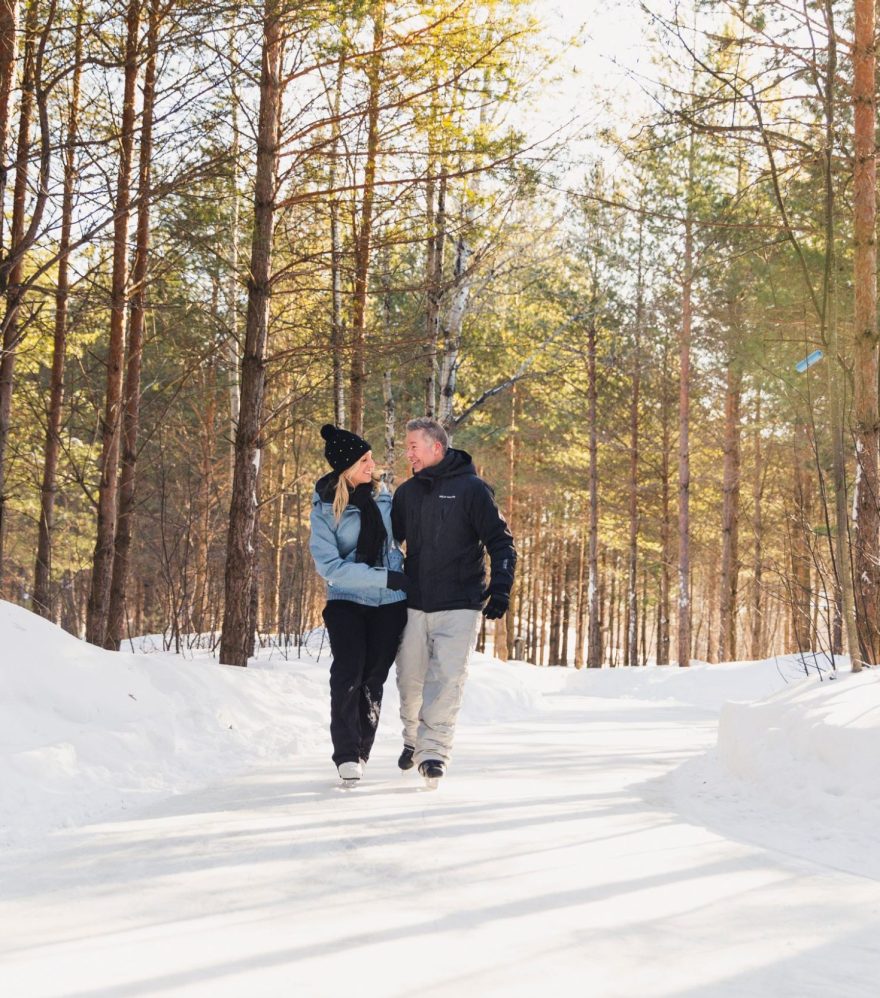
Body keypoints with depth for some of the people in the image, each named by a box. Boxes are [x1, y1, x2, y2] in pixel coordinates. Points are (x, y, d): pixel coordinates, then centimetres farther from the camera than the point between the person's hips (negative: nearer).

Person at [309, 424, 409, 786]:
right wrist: (385, 577, -18)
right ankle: (345, 755, -10)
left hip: (391, 602, 3)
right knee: (348, 674, -17)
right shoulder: (324, 508, -9)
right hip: (347, 600, -3)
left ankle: (361, 752, 15)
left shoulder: (383, 496, 3)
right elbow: (329, 566, -15)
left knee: (373, 677, 3)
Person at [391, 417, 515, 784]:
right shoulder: (406, 492, 10)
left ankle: (434, 750, -7)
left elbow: (500, 541, -3)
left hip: (459, 606, -4)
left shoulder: (471, 488, -4)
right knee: (410, 678, 8)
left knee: (447, 677, -11)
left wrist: (500, 588, -12)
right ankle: (413, 739, 29)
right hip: (414, 605, 4)